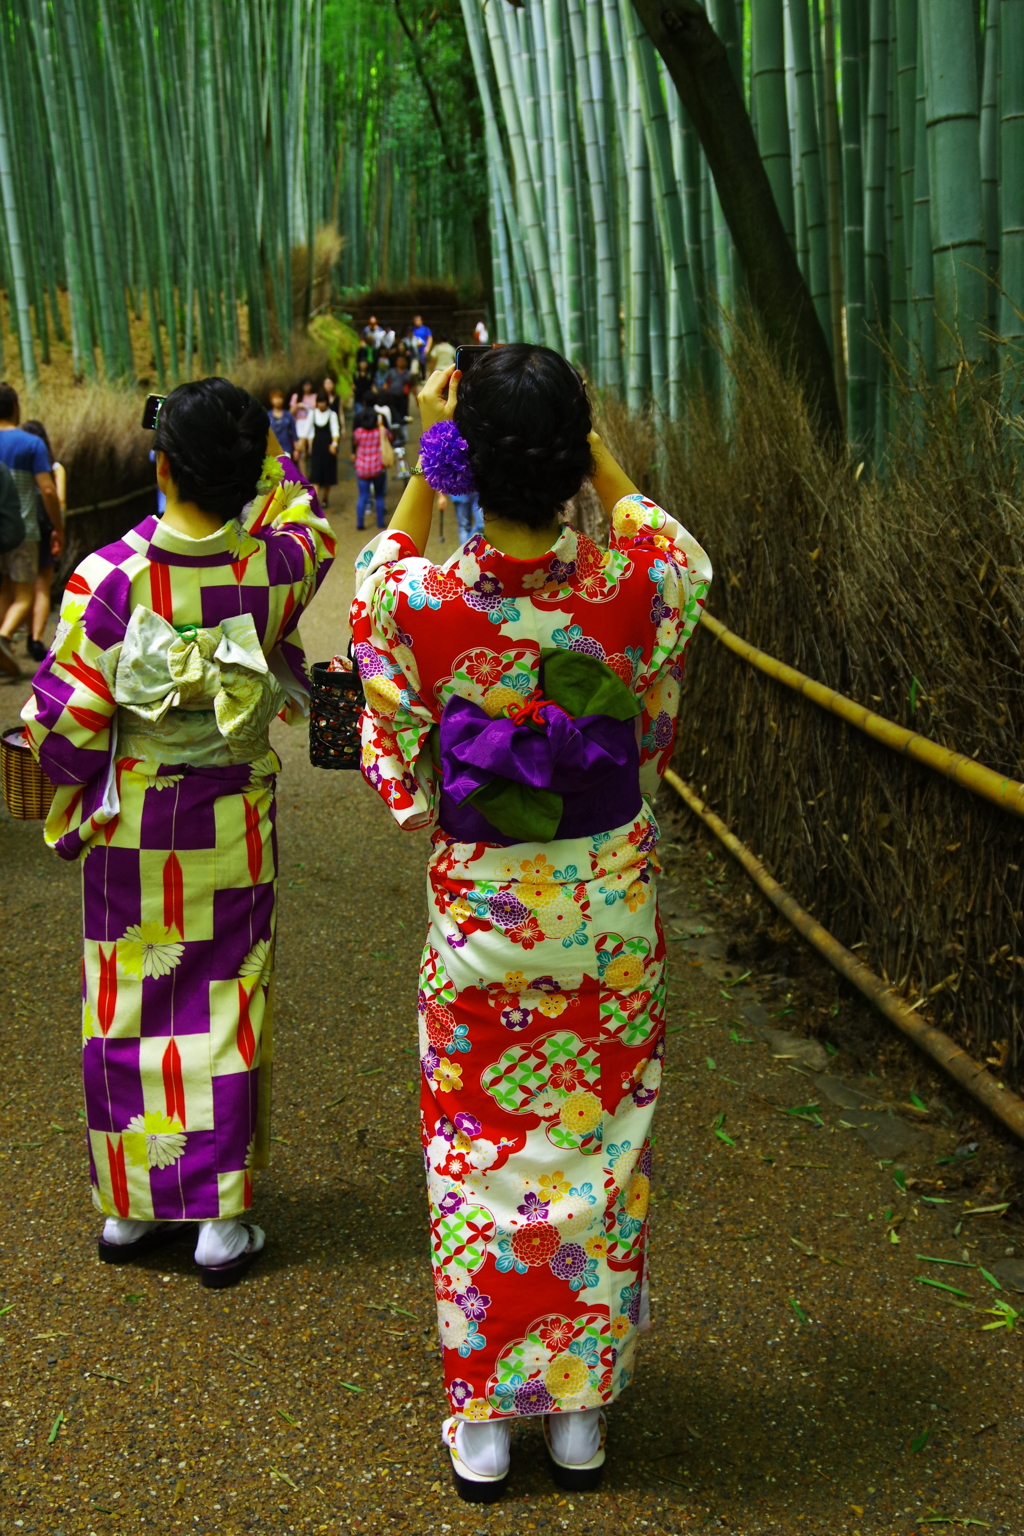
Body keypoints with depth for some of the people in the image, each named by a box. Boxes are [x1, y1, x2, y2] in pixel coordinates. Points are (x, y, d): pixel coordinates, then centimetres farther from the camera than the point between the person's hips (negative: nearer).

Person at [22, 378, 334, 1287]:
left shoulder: (109, 578, -18)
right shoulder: (276, 568, -12)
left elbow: (61, 722, -13)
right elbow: (309, 526, 15)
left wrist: (78, 790, 6)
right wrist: (261, 449, 19)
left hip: (128, 827, -1)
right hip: (231, 832, 1)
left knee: (125, 1011, 14)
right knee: (225, 1008, 11)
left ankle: (128, 1208, 27)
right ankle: (221, 1220, 17)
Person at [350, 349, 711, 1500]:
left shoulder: (417, 598, -20)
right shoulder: (640, 584, -17)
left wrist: (422, 460, 9)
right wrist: (597, 454, 16)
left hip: (479, 920, -1)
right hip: (613, 926, 1)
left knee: (478, 1158, 15)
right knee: (601, 1156, 16)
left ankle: (482, 1425, 29)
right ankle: (582, 1415, 32)